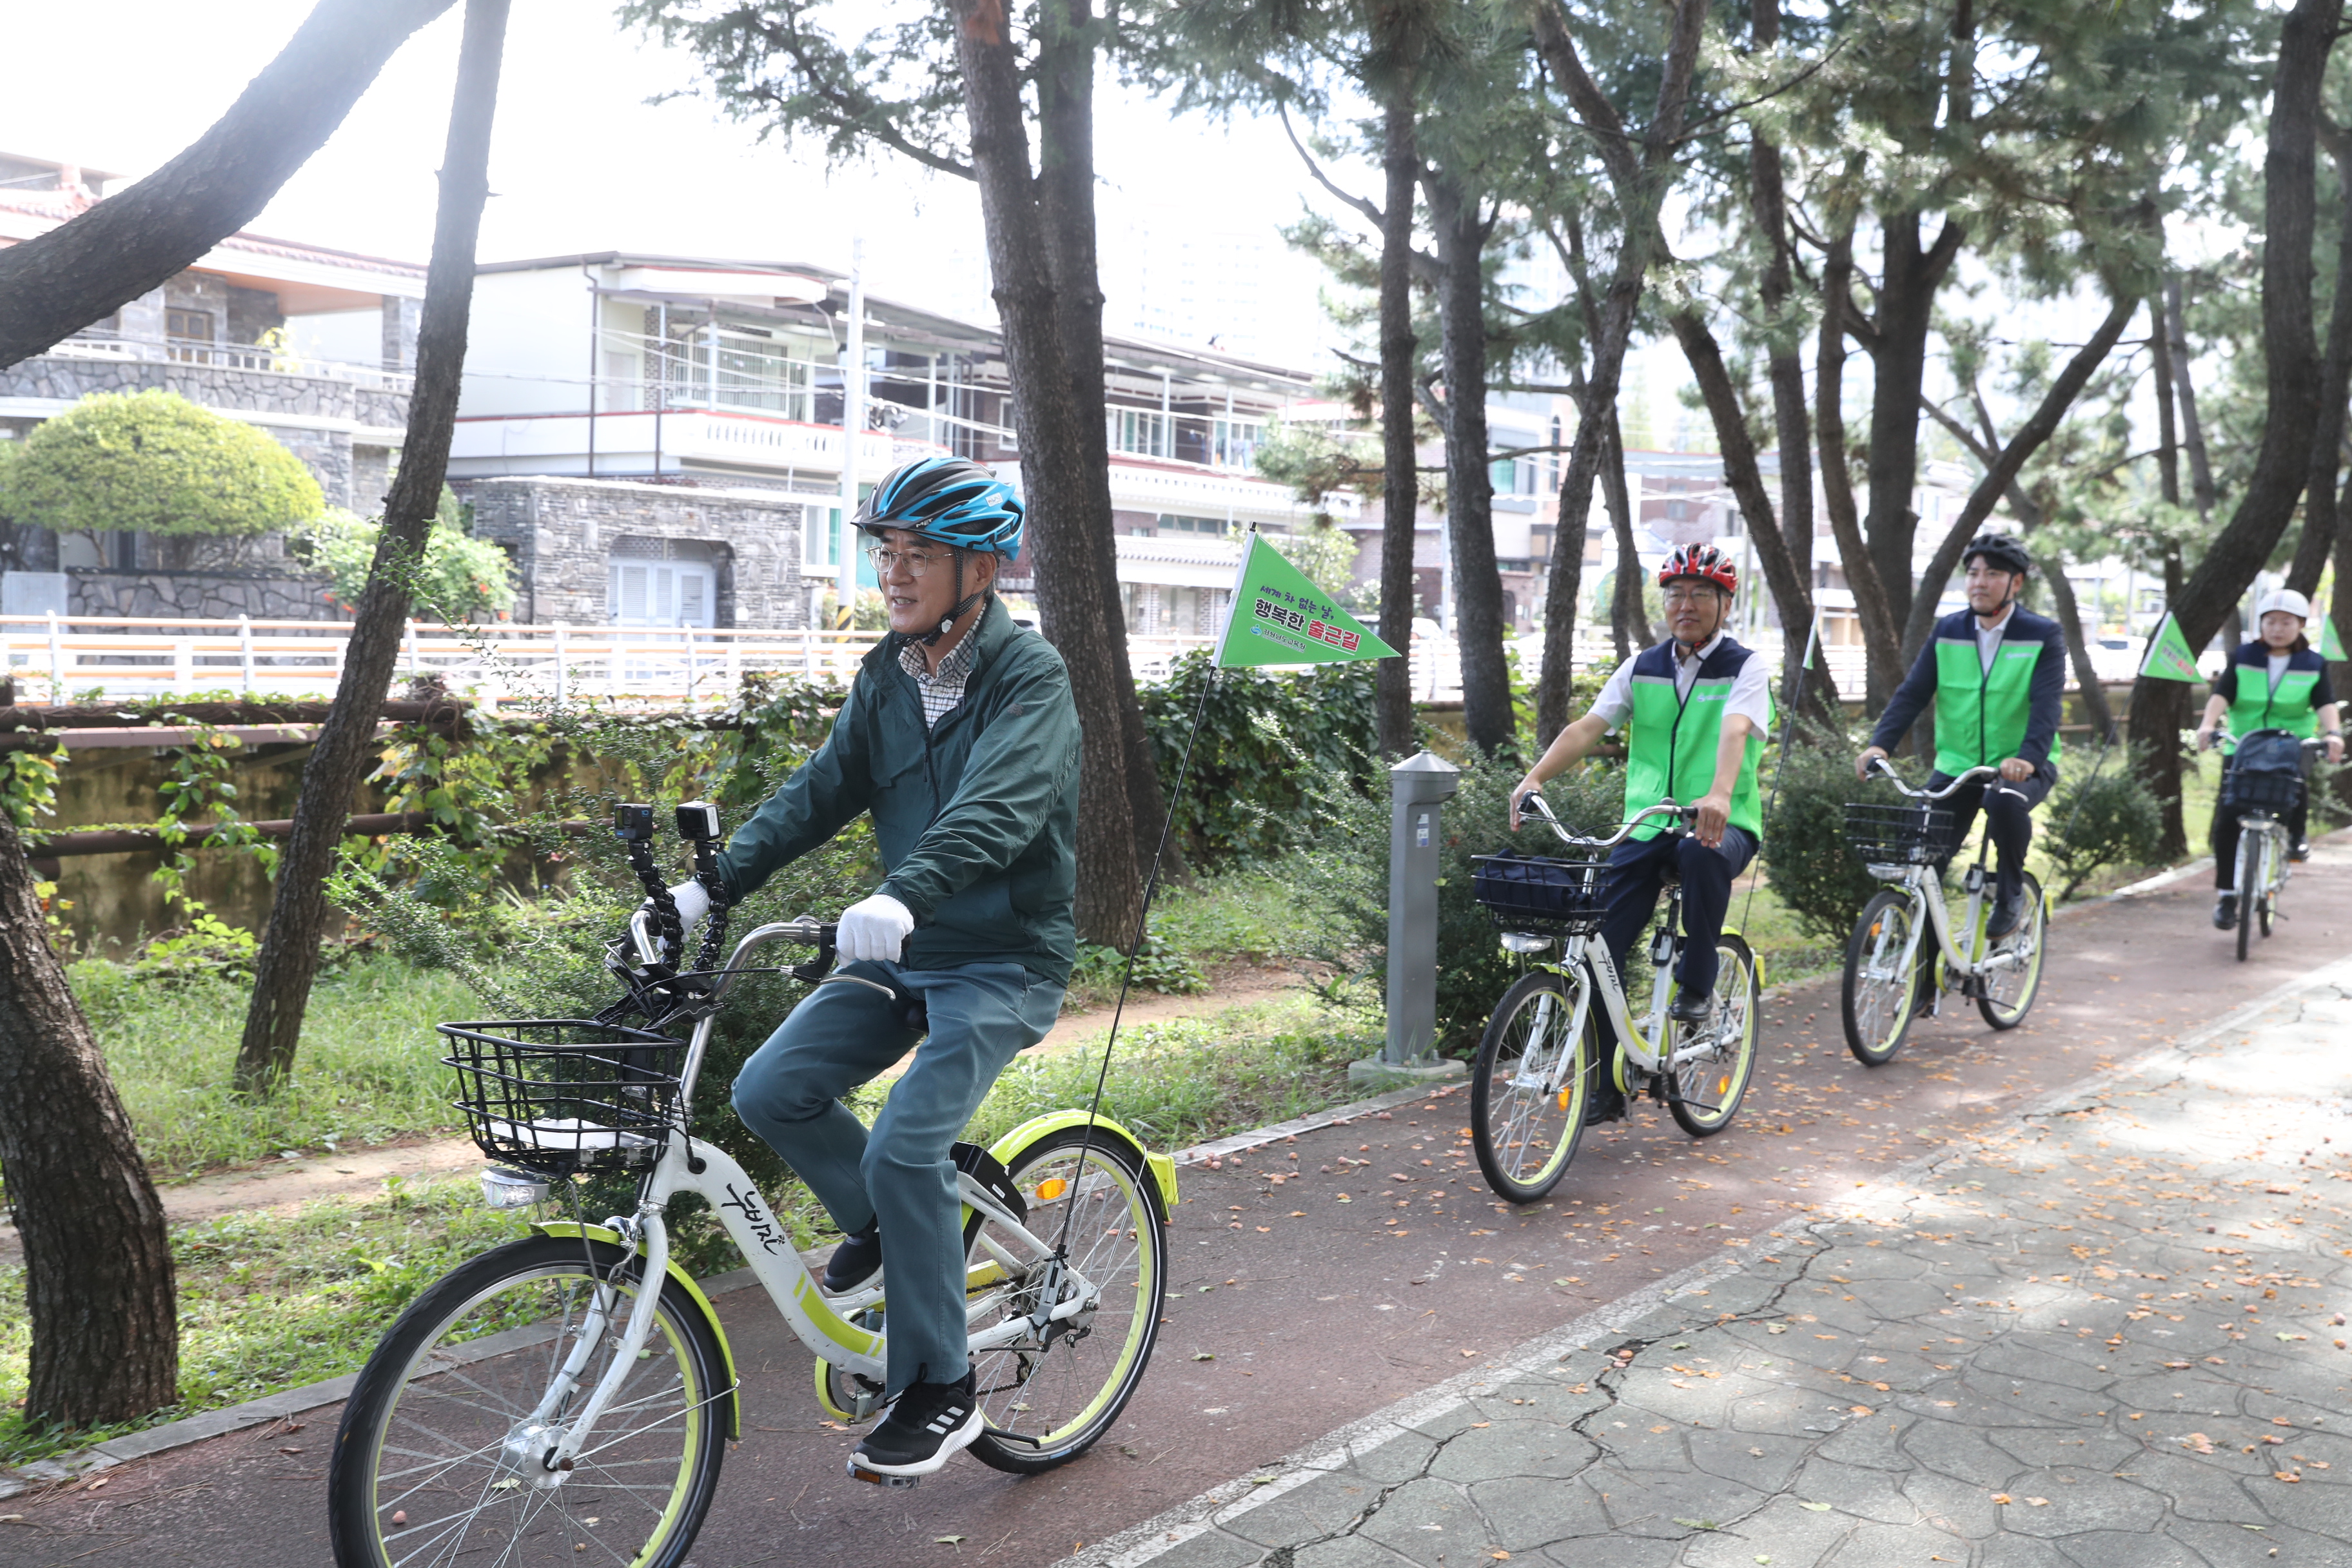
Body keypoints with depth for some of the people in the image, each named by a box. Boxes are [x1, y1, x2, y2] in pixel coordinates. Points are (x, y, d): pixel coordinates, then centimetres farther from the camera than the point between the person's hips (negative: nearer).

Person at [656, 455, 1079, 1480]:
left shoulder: (1030, 677, -15)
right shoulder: (886, 675, 7)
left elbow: (999, 804, -32)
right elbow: (821, 791, 5)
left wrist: (904, 897, -49)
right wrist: (711, 885, -8)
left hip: (1005, 959, -6)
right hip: (903, 951, 7)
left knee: (904, 1147, -20)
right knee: (769, 1091, -10)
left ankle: (940, 1390, -3)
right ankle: (882, 1223, 18)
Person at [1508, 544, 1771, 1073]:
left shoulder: (1746, 669, -2)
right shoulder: (1642, 668, 10)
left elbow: (1736, 732, -22)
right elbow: (1588, 726, -2)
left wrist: (1720, 794, -42)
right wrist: (1534, 777, -19)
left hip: (1722, 826, -3)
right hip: (1647, 826, 4)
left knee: (1702, 853, -39)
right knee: (1600, 947, -9)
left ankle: (1697, 987, -17)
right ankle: (1605, 1082, 5)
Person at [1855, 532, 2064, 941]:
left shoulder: (2042, 636, -4)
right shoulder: (1948, 632, 6)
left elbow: (2047, 703, -17)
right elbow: (1912, 692, -2)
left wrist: (2028, 757, -36)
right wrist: (1879, 743, -20)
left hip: (2022, 765, -3)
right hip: (1957, 765, 3)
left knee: (2006, 801, -37)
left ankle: (2011, 893, -10)